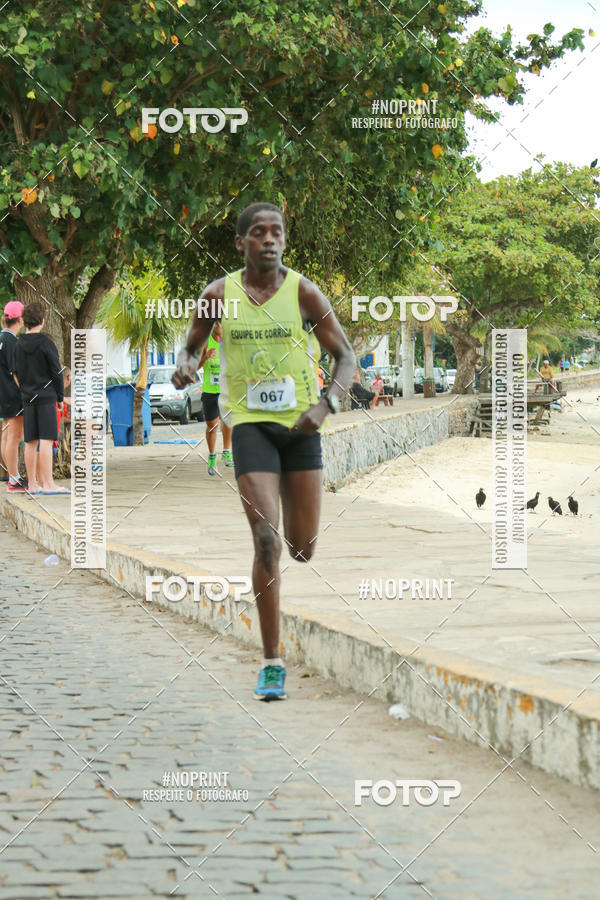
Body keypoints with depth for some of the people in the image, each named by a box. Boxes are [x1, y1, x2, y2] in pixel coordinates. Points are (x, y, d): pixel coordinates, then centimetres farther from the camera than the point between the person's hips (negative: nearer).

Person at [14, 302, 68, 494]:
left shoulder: (19, 345, 7)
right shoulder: (46, 344, -10)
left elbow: (17, 373, 12)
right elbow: (56, 372, -8)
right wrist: (60, 397, 1)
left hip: (28, 398, 6)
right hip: (46, 397, -6)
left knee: (31, 442, 7)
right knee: (46, 439, -9)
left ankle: (33, 483, 10)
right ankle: (48, 483, -15)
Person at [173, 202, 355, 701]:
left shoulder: (304, 292, -3)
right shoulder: (219, 294, 0)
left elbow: (346, 357, 0)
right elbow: (193, 345, 15)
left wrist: (325, 404, -18)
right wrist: (186, 365, -9)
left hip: (301, 424, 1)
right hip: (251, 422, -1)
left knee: (303, 547, 6)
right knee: (267, 540, -16)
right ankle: (273, 662, -11)